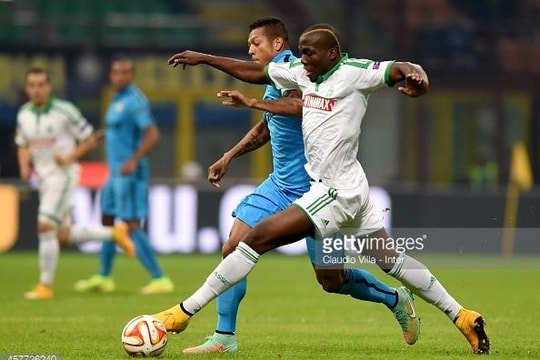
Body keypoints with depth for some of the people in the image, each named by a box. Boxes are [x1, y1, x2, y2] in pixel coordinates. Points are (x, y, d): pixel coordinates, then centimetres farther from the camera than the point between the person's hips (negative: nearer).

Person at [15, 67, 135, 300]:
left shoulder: (65, 111, -12)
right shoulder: (24, 114, 5)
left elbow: (90, 140, -5)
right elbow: (23, 146, 18)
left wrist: (69, 158, -19)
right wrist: (24, 167, -2)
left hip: (63, 175, -7)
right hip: (43, 178, 7)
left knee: (45, 227, -16)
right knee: (62, 236, 9)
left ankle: (45, 286, -7)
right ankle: (114, 233, 28)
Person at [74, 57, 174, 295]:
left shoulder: (134, 101, -16)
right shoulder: (118, 100, 14)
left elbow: (152, 134, -24)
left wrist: (134, 161, -30)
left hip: (129, 174, -10)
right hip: (116, 172, 10)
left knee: (132, 225, -12)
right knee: (107, 219, 17)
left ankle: (159, 279, -10)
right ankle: (103, 278, 28)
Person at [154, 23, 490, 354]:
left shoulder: (354, 72, -13)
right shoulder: (303, 73, 8)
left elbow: (402, 68, -21)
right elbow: (256, 73, 18)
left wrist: (415, 76, -45)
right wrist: (204, 58, 18)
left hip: (337, 191, -10)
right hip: (345, 189, 10)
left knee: (258, 237, -13)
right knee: (391, 259, 16)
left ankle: (184, 312, -11)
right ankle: (462, 317, 21)